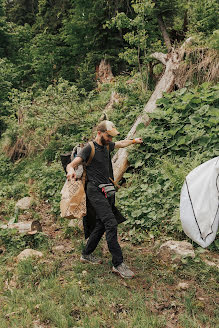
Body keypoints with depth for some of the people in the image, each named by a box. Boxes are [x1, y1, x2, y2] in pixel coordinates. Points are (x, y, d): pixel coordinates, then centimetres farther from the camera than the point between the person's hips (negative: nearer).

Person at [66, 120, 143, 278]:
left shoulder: (107, 145, 12)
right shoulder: (89, 148, -11)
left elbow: (121, 143, 35)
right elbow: (71, 164, -18)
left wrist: (134, 141, 47)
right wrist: (71, 170, -41)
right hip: (95, 191, -9)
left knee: (101, 224, 11)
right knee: (111, 224, -17)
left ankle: (87, 255, 26)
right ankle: (118, 264, -11)